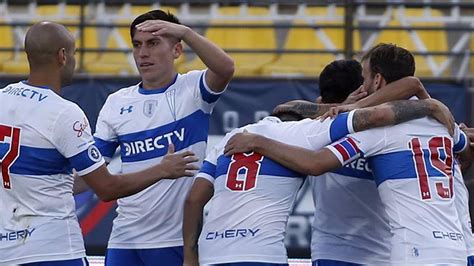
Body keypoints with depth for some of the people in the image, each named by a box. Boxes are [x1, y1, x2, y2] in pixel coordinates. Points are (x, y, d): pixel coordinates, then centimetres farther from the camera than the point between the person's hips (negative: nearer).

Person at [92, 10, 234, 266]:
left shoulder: (192, 89, -1)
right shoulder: (116, 103, 8)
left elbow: (225, 68, -23)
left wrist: (184, 32, -33)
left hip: (179, 241, -3)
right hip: (125, 239, 4)